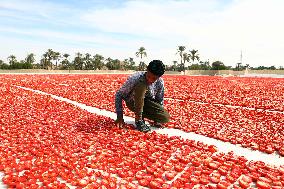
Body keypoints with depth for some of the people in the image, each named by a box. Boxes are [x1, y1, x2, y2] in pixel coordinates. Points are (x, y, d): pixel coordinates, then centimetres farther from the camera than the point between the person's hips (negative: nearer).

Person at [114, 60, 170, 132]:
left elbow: (160, 100, 0)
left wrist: (157, 120, -4)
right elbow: (119, 95, -20)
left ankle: (142, 115, 4)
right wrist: (120, 116, -24)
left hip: (148, 103, 3)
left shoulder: (160, 82, -16)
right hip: (133, 102, -3)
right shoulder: (135, 78, -28)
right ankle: (139, 120, -22)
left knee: (166, 118, -23)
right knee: (141, 86, -36)